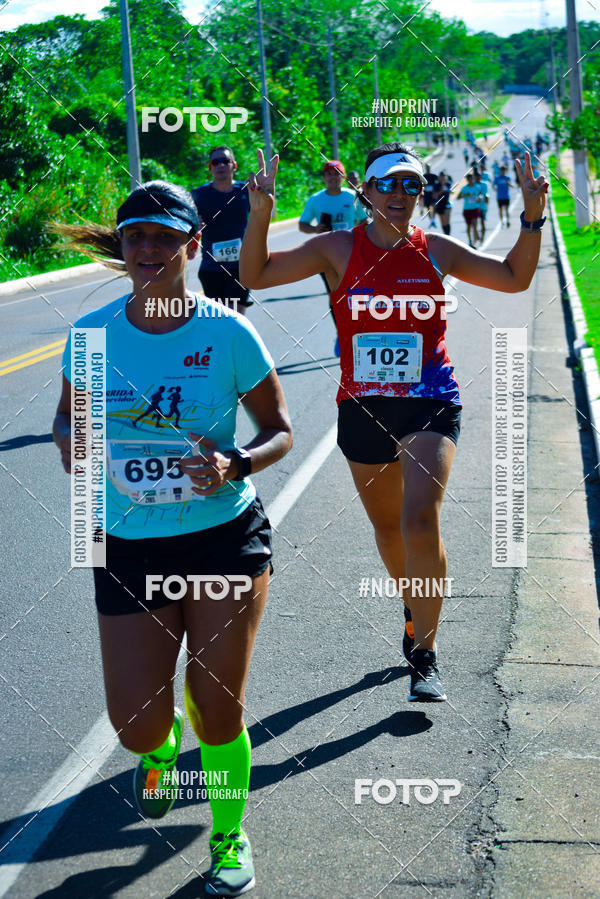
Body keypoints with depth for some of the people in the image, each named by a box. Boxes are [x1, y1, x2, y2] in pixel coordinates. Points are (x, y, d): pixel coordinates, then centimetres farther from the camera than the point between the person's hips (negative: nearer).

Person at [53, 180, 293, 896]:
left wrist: (235, 466, -21)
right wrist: (69, 443, -11)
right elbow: (67, 415, 12)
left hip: (226, 537, -2)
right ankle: (162, 746, 43)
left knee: (217, 712, 5)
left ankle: (229, 837, 35)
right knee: (137, 725, 1)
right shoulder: (92, 334, -4)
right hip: (130, 549, 2)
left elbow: (279, 430, -1)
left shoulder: (228, 334, -11)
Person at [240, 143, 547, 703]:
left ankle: (424, 657, -6)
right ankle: (415, 611, 47)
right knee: (387, 526, 17)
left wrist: (532, 219, -2)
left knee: (421, 521, -19)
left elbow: (514, 278, 13)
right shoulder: (338, 249, -1)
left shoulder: (437, 251, 1)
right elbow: (255, 275, -2)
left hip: (430, 405, -2)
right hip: (362, 407, 2)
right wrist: (259, 216, -18)